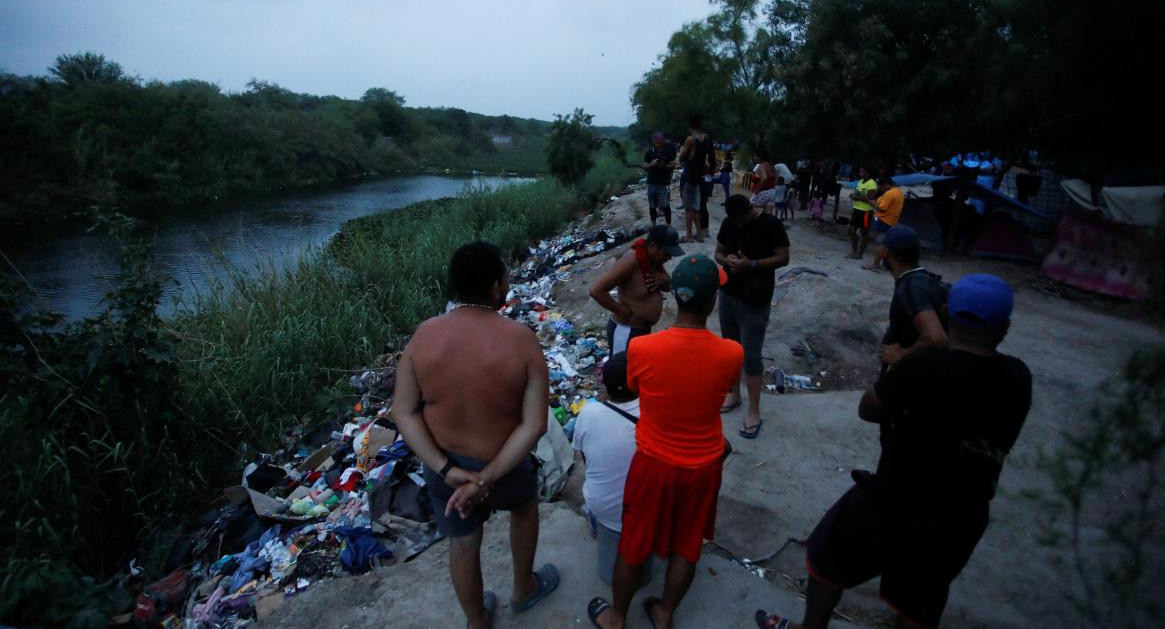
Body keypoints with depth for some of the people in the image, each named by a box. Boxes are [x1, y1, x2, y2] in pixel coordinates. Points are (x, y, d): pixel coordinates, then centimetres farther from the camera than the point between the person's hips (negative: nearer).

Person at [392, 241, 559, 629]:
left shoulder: (424, 335, -14)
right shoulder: (521, 340, -21)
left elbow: (403, 413, -12)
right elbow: (534, 424, -23)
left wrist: (445, 469, -14)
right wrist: (486, 479, -20)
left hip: (442, 465, 3)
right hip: (504, 465, -2)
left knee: (462, 544, 25)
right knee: (524, 506, 32)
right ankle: (524, 588, 53)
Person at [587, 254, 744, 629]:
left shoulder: (640, 348, -24)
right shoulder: (732, 354, -21)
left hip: (654, 463, -1)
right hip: (703, 466, 2)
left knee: (634, 545, 21)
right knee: (687, 546, 24)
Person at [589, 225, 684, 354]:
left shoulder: (653, 259, -1)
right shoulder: (631, 260, -27)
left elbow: (669, 286, 13)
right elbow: (596, 290, -33)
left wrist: (664, 280, -10)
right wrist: (621, 310, -23)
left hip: (644, 328, 9)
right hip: (625, 331, -9)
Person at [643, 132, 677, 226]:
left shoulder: (668, 152, 0)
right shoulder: (649, 153, 4)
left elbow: (673, 166, 0)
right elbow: (645, 167, 5)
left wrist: (663, 165, -18)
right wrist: (651, 164, -16)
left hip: (664, 183, -3)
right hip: (651, 183, 3)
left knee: (665, 206, -9)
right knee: (652, 206, 10)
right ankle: (653, 226, 23)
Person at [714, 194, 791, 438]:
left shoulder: (771, 224, -13)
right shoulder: (728, 223, 3)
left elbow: (783, 258, -12)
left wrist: (751, 264, -24)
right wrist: (726, 259, -13)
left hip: (755, 301, -6)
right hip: (727, 294, 6)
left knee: (751, 355, -3)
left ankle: (754, 411, 10)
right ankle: (734, 394, 35)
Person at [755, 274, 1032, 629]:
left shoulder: (923, 368, -26)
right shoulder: (1018, 379, -8)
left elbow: (867, 409, -12)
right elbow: (1002, 439, 9)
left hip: (896, 503, -5)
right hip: (961, 520, 6)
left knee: (830, 556, 21)